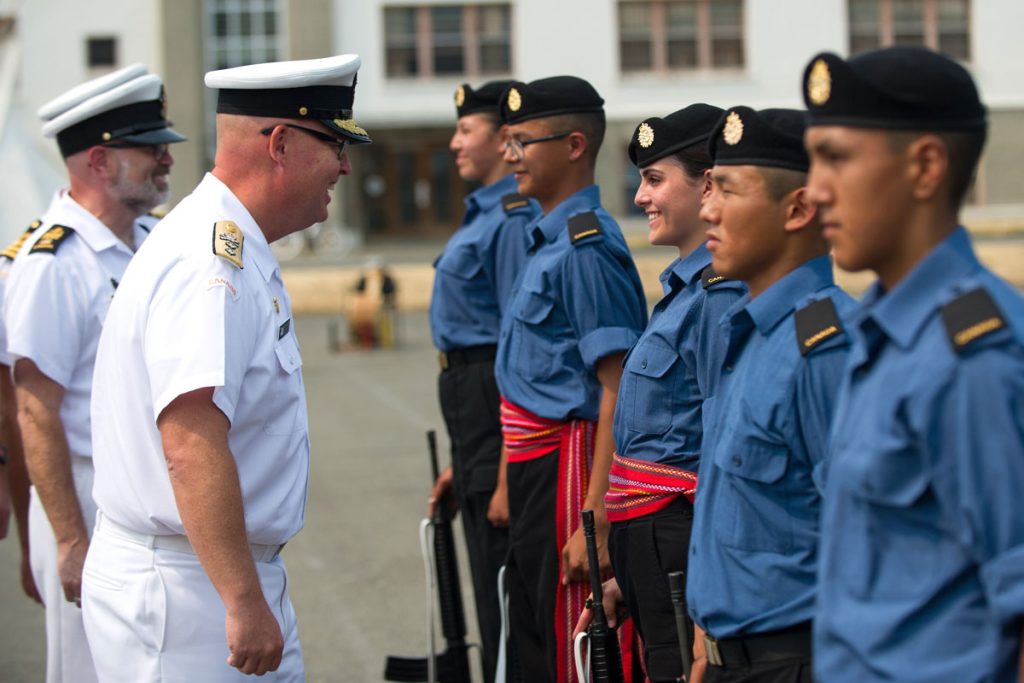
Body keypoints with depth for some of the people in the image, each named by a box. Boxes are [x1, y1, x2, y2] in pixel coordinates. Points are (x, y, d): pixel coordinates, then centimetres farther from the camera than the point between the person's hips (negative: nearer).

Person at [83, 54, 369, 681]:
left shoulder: (236, 252, 14)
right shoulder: (210, 264, -20)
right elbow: (191, 442, -30)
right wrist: (244, 601, -32)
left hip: (240, 578, 10)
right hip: (183, 592, -10)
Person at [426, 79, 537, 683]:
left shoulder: (513, 219, -15)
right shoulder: (486, 214, 16)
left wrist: (506, 471, -22)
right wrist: (467, 460, 21)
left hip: (499, 409, -11)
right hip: (474, 397, 11)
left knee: (507, 595, -5)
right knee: (495, 592, 16)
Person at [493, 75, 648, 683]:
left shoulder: (587, 247, -17)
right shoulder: (546, 239, 13)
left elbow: (616, 393, -22)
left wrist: (595, 519, -25)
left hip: (567, 467, -10)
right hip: (533, 466, 10)